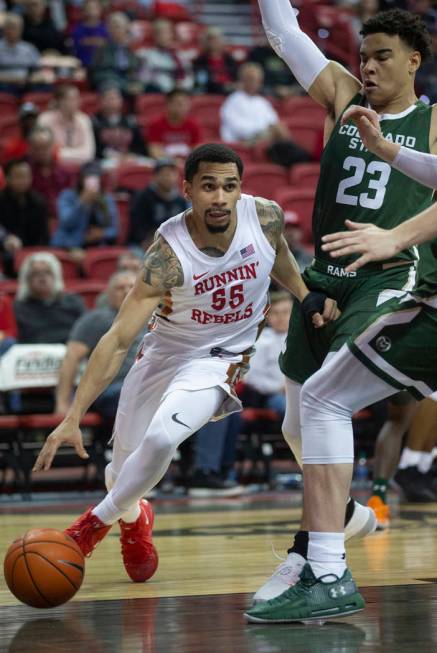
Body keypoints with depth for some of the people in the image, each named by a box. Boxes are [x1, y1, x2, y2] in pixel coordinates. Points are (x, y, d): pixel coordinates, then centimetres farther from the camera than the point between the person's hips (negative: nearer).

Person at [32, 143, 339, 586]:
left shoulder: (266, 217, -20)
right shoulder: (168, 253, -29)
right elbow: (118, 339, -30)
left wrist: (308, 298, -4)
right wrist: (73, 417, -36)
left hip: (219, 359, 0)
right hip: (163, 351, 0)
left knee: (161, 438, -27)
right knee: (124, 468, 10)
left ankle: (100, 519, 0)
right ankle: (132, 516, 49)